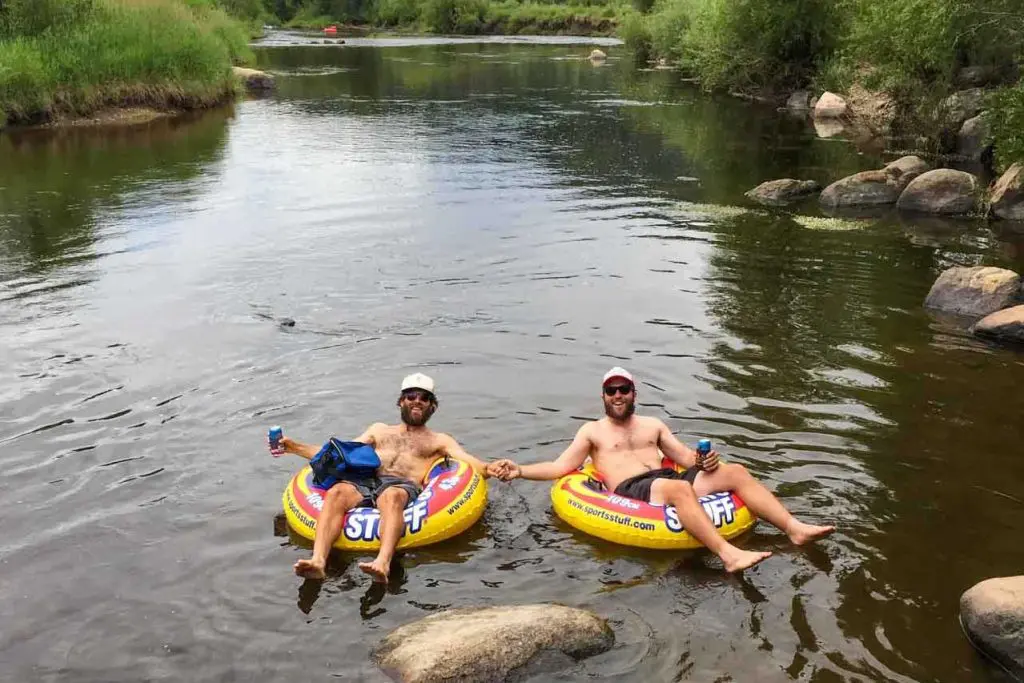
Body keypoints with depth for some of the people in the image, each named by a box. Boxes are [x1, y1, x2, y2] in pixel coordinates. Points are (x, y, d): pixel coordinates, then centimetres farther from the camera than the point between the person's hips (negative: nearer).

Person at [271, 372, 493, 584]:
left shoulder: (439, 440, 28)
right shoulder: (380, 429, 35)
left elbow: (471, 463, 11)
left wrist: (489, 470, -14)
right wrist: (294, 447, 21)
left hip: (402, 486, -2)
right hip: (364, 480, 3)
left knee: (391, 497, -41)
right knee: (336, 492, -33)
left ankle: (382, 563, -63)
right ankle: (318, 560, -50)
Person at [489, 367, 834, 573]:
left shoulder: (653, 425, 28)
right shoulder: (592, 430, 17)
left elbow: (686, 457, 22)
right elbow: (561, 466, 8)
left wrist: (705, 460, -1)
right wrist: (519, 470, -6)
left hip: (669, 480, 5)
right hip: (632, 491, -5)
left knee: (735, 471, -15)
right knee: (679, 488, -40)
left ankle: (795, 528, -23)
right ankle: (728, 554, -53)